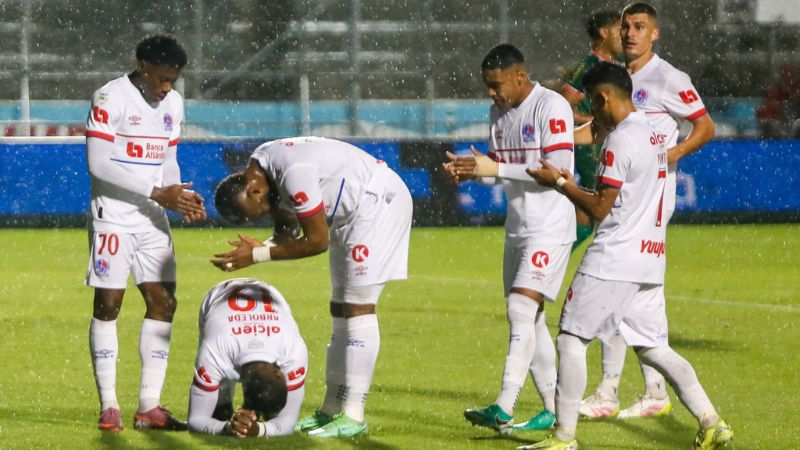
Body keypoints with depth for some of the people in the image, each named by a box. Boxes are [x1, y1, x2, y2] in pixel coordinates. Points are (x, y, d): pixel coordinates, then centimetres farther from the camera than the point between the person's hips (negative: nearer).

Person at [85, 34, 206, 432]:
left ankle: (149, 406, 5)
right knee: (108, 304, -5)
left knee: (163, 302, 1)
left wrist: (183, 197, -3)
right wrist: (158, 194, -20)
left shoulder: (173, 103, 10)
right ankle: (108, 406, 0)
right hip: (114, 216, -7)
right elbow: (99, 163, -19)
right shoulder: (110, 98, -12)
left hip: (152, 219, 7)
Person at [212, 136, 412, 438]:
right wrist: (256, 249, -13)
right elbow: (287, 230, 7)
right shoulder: (262, 170, -1)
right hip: (351, 213, 10)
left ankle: (353, 415, -12)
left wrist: (258, 255, -20)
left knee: (357, 306, -12)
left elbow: (318, 240, -23)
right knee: (341, 309, 12)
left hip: (378, 201, -10)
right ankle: (332, 408, 17)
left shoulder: (293, 173, -31)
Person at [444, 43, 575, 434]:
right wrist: (469, 170, -5)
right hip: (517, 228, 9)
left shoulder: (552, 107, -14)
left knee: (521, 309, -19)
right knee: (529, 320, 9)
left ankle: (504, 409, -25)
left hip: (550, 229, -9)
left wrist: (495, 168, -23)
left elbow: (558, 170, -22)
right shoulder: (500, 111, 12)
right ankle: (554, 409, 16)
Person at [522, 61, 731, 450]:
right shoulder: (651, 133, 15)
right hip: (648, 258, 9)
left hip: (614, 258, -9)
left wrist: (559, 183, -4)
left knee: (571, 339, -2)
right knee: (652, 346, 12)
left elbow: (600, 210, -15)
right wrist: (571, 187, 21)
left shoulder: (620, 140, -14)